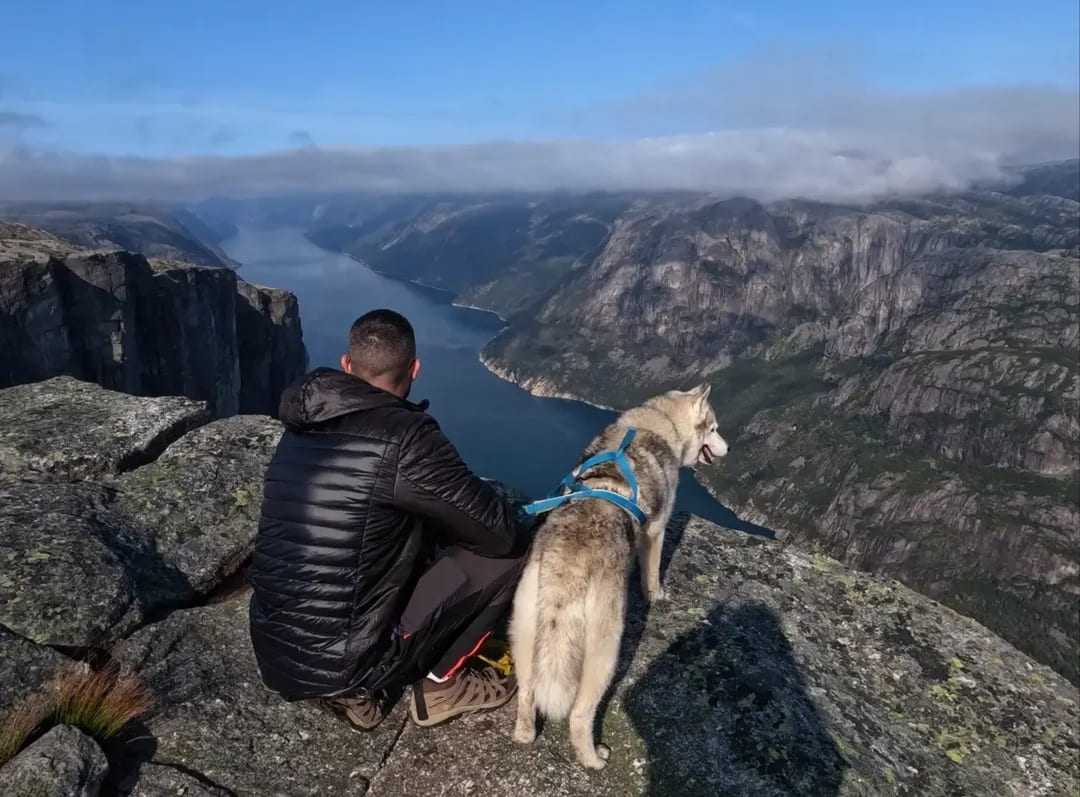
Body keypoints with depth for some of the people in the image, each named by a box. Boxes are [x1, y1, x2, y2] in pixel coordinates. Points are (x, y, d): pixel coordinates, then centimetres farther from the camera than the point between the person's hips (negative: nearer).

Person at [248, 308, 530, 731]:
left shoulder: (302, 428, 4)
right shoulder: (403, 437, -19)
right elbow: (501, 532, -14)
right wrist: (516, 514, 11)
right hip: (342, 661, -7)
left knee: (413, 535, 25)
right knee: (509, 552, -3)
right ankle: (441, 684, 13)